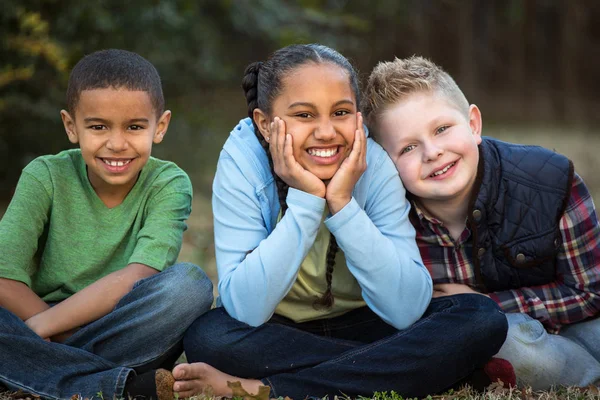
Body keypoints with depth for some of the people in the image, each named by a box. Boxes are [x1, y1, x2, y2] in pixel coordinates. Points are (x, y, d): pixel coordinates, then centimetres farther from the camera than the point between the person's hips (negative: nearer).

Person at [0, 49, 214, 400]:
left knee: (191, 283, -27)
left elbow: (137, 279, -20)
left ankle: (40, 371, -24)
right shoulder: (46, 177, -5)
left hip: (129, 340, -1)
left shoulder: (168, 185, -7)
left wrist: (42, 325, -21)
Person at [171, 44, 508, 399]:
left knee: (482, 318, -23)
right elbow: (246, 310, -27)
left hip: (365, 327, 2)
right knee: (208, 336, -32)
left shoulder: (375, 164, -16)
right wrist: (305, 199, -32)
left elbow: (407, 310, -24)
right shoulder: (243, 164, -18)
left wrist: (342, 203, -30)